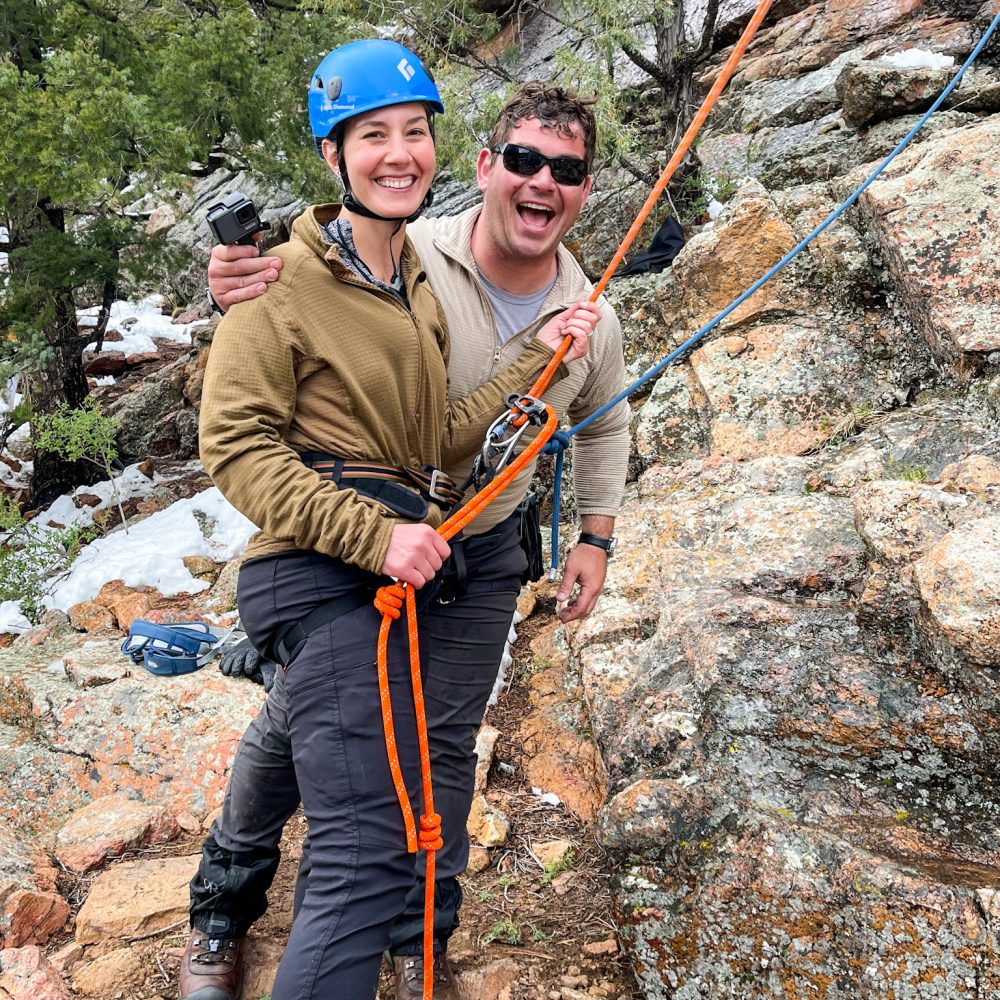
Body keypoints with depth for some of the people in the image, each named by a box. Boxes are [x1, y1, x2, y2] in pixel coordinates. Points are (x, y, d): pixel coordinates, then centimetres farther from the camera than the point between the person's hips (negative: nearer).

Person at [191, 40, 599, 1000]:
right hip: (327, 571, -9)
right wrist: (374, 534, -19)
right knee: (370, 853, -18)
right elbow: (235, 445, -12)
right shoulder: (288, 282, -6)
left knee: (291, 738, 23)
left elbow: (441, 440, 13)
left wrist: (542, 356, 4)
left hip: (393, 566, 9)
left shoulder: (417, 287, 19)